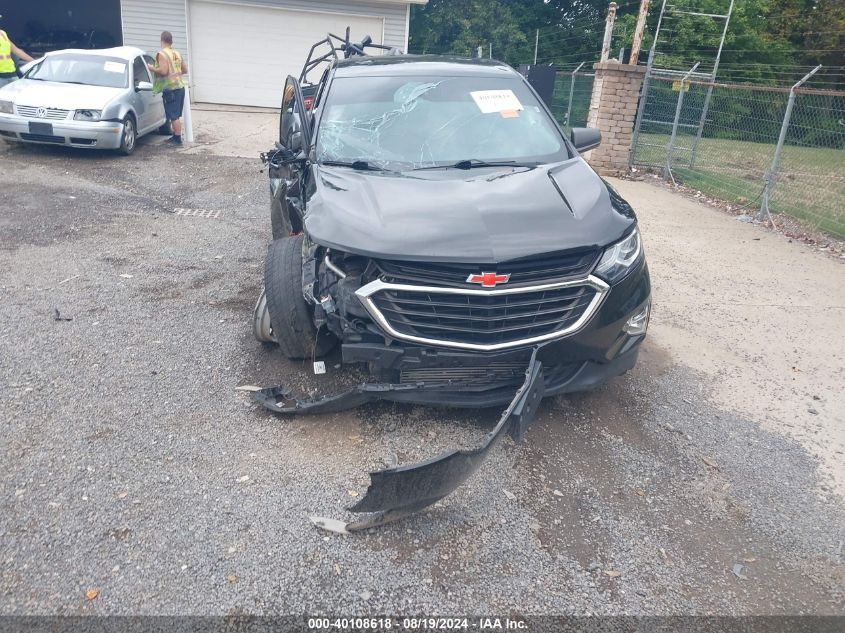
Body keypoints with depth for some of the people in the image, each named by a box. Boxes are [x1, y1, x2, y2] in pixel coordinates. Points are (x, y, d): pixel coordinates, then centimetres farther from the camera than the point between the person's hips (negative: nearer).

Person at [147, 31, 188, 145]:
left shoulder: (162, 54, -10)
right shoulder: (177, 53, 13)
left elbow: (163, 71, -19)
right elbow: (185, 70, 17)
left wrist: (152, 68, -3)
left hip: (170, 88, -8)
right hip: (180, 86, 8)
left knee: (174, 116, -6)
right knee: (177, 115, 15)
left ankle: (178, 139, -5)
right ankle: (176, 136, 22)